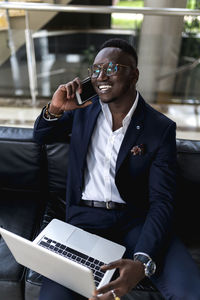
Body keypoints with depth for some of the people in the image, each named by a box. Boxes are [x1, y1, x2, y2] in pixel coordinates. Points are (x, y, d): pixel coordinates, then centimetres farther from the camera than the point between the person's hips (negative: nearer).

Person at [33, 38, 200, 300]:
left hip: (135, 220, 0)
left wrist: (142, 262, -26)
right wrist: (55, 108, -7)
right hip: (85, 218, 1)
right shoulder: (83, 109, 6)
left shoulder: (161, 128, -4)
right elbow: (41, 136, 17)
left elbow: (162, 202, -9)